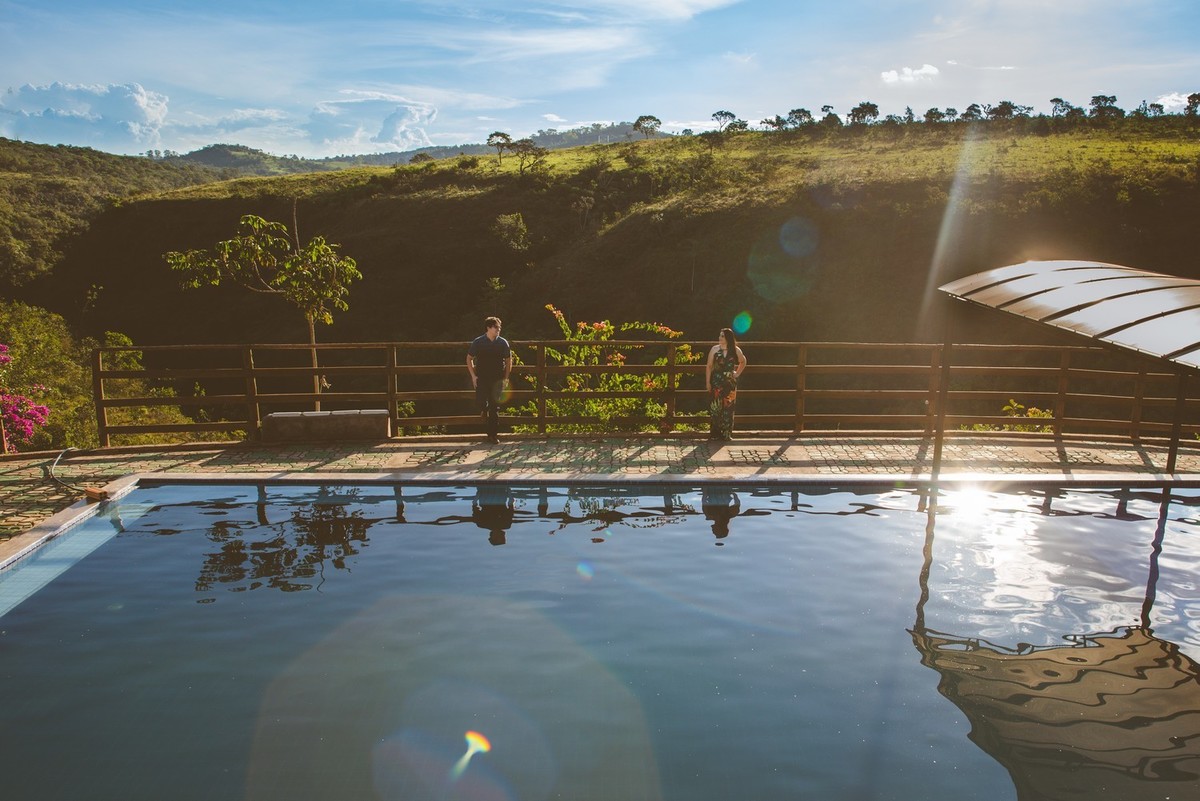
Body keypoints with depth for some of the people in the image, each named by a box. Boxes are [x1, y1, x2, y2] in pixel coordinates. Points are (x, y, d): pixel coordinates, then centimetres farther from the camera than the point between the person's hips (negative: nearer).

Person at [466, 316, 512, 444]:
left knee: (495, 407, 2)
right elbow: (469, 359, 8)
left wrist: (506, 378, 5)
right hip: (481, 379, -1)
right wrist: (473, 376, 0)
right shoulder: (478, 342, -3)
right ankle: (484, 409, 26)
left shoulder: (503, 343, 1)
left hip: (497, 380, 1)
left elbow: (508, 360, 11)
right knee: (481, 400, -14)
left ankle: (493, 434, 11)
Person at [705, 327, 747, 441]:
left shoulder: (735, 350, 2)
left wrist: (737, 374, 8)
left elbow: (743, 362, 20)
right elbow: (709, 366, 1)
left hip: (730, 383, 1)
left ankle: (727, 433, 10)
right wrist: (708, 382, -5)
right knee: (715, 407, -3)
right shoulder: (715, 349, 1)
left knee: (728, 408, 2)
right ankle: (715, 434, 3)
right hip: (716, 382, -1)